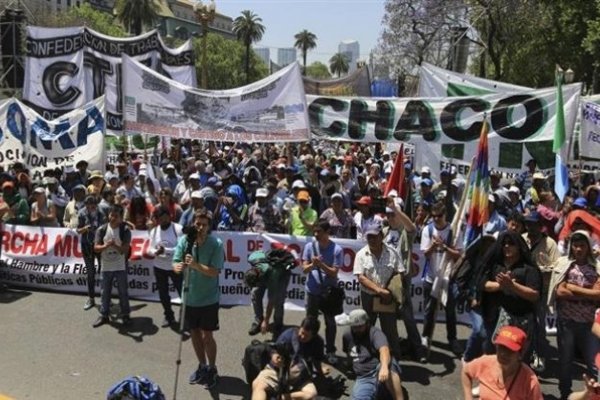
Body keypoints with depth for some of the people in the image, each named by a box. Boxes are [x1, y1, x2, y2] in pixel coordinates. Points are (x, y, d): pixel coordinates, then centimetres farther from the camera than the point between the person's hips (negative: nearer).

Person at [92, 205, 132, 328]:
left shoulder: (125, 230, -8)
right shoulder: (102, 229, -3)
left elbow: (125, 250, -12)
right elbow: (96, 248, -7)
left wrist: (115, 245, -29)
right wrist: (106, 245, -26)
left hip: (120, 267, -2)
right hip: (106, 267, 2)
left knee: (123, 292, 7)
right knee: (105, 292, 12)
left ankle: (125, 315, 19)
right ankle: (103, 315, 23)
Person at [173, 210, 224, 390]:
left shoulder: (216, 244, -16)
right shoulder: (184, 241, -8)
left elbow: (214, 271, -21)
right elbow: (175, 263, -12)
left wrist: (196, 265, -36)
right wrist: (178, 267, -36)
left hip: (208, 298, -4)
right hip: (189, 297, 4)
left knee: (207, 335, 0)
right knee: (194, 333, 17)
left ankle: (212, 370, 21)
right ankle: (202, 366, 37)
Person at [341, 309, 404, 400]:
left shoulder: (374, 332, -8)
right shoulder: (347, 336, 10)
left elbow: (384, 349, -30)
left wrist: (384, 367, -49)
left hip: (380, 372, -3)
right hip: (364, 379, 3)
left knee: (388, 365, -41)